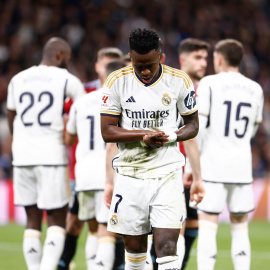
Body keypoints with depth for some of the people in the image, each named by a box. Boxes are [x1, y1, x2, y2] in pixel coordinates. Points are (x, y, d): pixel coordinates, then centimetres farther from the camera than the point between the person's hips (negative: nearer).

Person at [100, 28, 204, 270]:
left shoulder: (180, 82, -2)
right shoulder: (117, 82, -3)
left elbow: (193, 125, 9)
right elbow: (107, 131, -3)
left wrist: (171, 136, -13)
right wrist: (144, 134, -17)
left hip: (167, 173, -1)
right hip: (130, 174, 1)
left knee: (167, 248, -12)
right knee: (134, 247, 9)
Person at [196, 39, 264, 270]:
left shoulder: (209, 84, -5)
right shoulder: (255, 90, 8)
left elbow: (196, 127, -10)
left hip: (213, 165, -4)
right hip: (242, 167, 4)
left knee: (207, 226, -3)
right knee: (240, 227, 10)